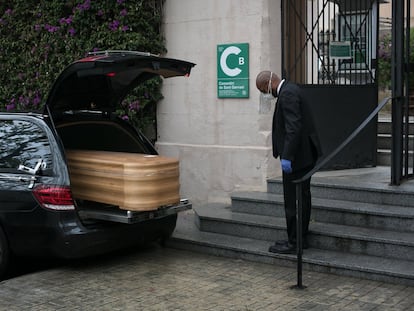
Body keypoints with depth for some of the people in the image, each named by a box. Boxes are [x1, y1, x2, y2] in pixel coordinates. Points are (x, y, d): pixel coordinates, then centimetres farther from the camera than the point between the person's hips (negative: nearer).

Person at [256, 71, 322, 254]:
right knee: (303, 197, 15)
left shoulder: (287, 94, -18)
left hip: (297, 156, -11)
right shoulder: (290, 90, 15)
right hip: (305, 154, 11)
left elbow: (293, 127, -25)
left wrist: (286, 157, -26)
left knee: (292, 201, -4)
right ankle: (301, 238, 24)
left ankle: (294, 243, 3)